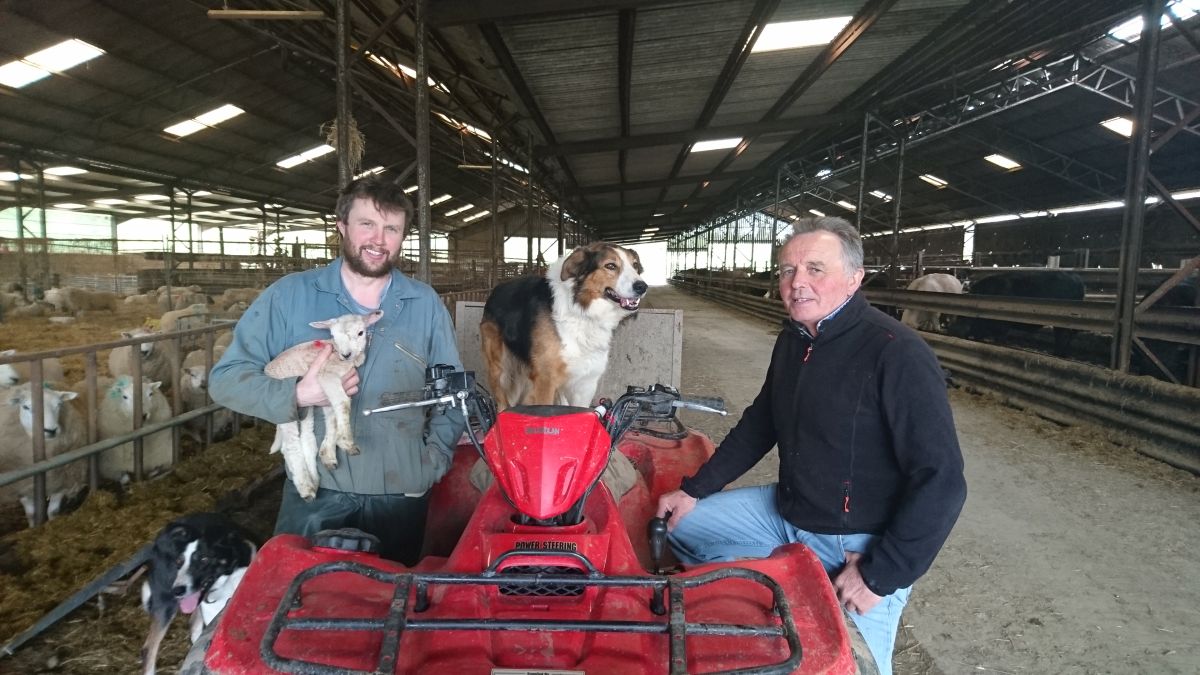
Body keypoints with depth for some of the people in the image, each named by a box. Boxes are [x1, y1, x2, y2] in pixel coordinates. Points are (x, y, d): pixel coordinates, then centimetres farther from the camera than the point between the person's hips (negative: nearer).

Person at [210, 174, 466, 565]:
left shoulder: (426, 305, 2)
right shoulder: (289, 296, -2)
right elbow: (225, 378, -1)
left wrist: (432, 463, -2)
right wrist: (297, 394, -18)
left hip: (400, 496, 2)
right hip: (314, 493, -1)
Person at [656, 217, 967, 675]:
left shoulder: (897, 355, -24)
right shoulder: (793, 339, 2)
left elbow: (941, 481, -25)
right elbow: (760, 425, 13)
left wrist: (881, 576, -21)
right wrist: (694, 490, 8)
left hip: (859, 546, -7)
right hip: (786, 511, 7)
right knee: (682, 525, 7)